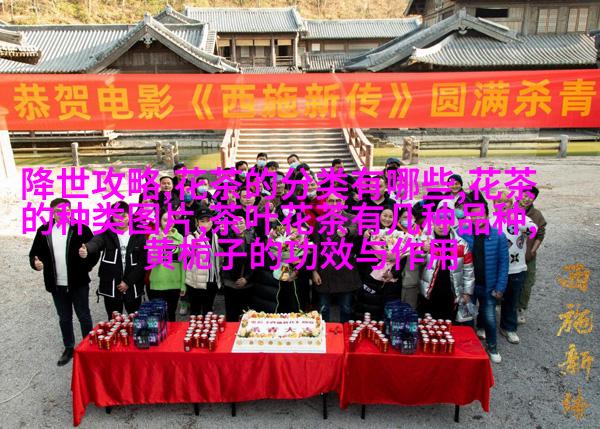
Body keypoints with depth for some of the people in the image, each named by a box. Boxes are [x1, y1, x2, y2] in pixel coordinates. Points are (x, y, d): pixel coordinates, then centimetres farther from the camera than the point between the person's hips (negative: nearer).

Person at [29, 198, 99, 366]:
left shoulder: (81, 229, -9)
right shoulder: (44, 231, 2)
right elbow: (34, 252, 8)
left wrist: (86, 267, -17)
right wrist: (35, 262, -13)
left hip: (78, 283, -3)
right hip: (57, 285, 3)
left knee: (84, 316, 9)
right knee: (64, 318, 17)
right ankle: (69, 348, 32)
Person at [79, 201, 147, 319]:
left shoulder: (139, 236, -2)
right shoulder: (107, 234, -3)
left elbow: (142, 262, -4)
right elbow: (96, 242, -26)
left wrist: (128, 282, -10)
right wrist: (86, 249, -49)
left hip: (133, 287, 0)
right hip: (111, 287, 0)